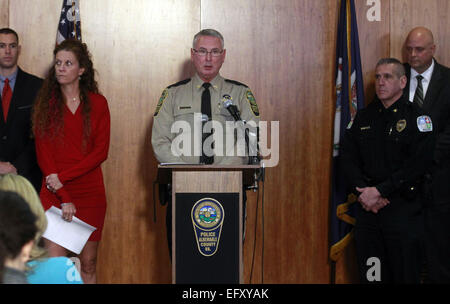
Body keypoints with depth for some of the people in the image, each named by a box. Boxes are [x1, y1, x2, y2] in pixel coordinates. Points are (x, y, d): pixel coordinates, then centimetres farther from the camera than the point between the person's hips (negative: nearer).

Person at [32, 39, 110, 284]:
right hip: (53, 193, -1)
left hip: (90, 191, 1)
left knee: (88, 265, 5)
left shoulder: (97, 103, 6)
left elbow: (101, 151, -2)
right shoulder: (45, 103, 4)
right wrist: (64, 199, -10)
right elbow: (43, 154, -1)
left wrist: (63, 176, -12)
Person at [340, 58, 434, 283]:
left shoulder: (417, 118, -2)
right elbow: (347, 157, 7)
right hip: (366, 207, 4)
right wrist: (363, 191, -10)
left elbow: (417, 164, -12)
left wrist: (380, 191, -17)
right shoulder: (363, 117, 13)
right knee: (369, 273, 7)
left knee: (405, 273, 0)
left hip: (402, 208, -4)